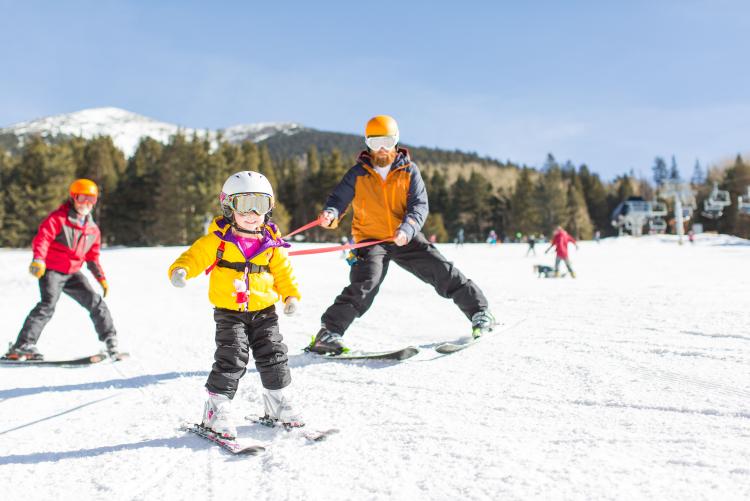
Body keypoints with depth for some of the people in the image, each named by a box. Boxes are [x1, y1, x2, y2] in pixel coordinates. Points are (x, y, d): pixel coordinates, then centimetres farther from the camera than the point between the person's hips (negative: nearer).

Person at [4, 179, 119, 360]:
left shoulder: (93, 228, 12)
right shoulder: (58, 218, -7)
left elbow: (92, 257, 20)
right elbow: (42, 238, -18)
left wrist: (101, 277, 13)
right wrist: (38, 259, -35)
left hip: (73, 273, 6)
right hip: (51, 270, -6)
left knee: (95, 302, -3)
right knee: (48, 305, -22)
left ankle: (110, 339, 7)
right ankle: (22, 345, -21)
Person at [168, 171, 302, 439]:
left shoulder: (271, 243, 2)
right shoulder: (218, 240, -7)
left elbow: (283, 270, 8)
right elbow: (195, 256, -10)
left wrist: (291, 295, -4)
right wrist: (180, 270, -31)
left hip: (264, 310, 3)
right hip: (229, 312, -3)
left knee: (273, 356, 7)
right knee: (231, 359, -9)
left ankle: (277, 405, 25)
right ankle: (217, 409, 5)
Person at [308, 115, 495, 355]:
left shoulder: (409, 170, -2)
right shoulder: (358, 174, -1)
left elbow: (420, 205, -10)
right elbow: (339, 198, -3)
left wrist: (407, 229, -31)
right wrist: (330, 214, -29)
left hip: (406, 238, 2)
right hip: (371, 239, -1)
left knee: (442, 271, -4)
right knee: (365, 284, -24)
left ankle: (479, 311, 12)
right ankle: (329, 332, -19)